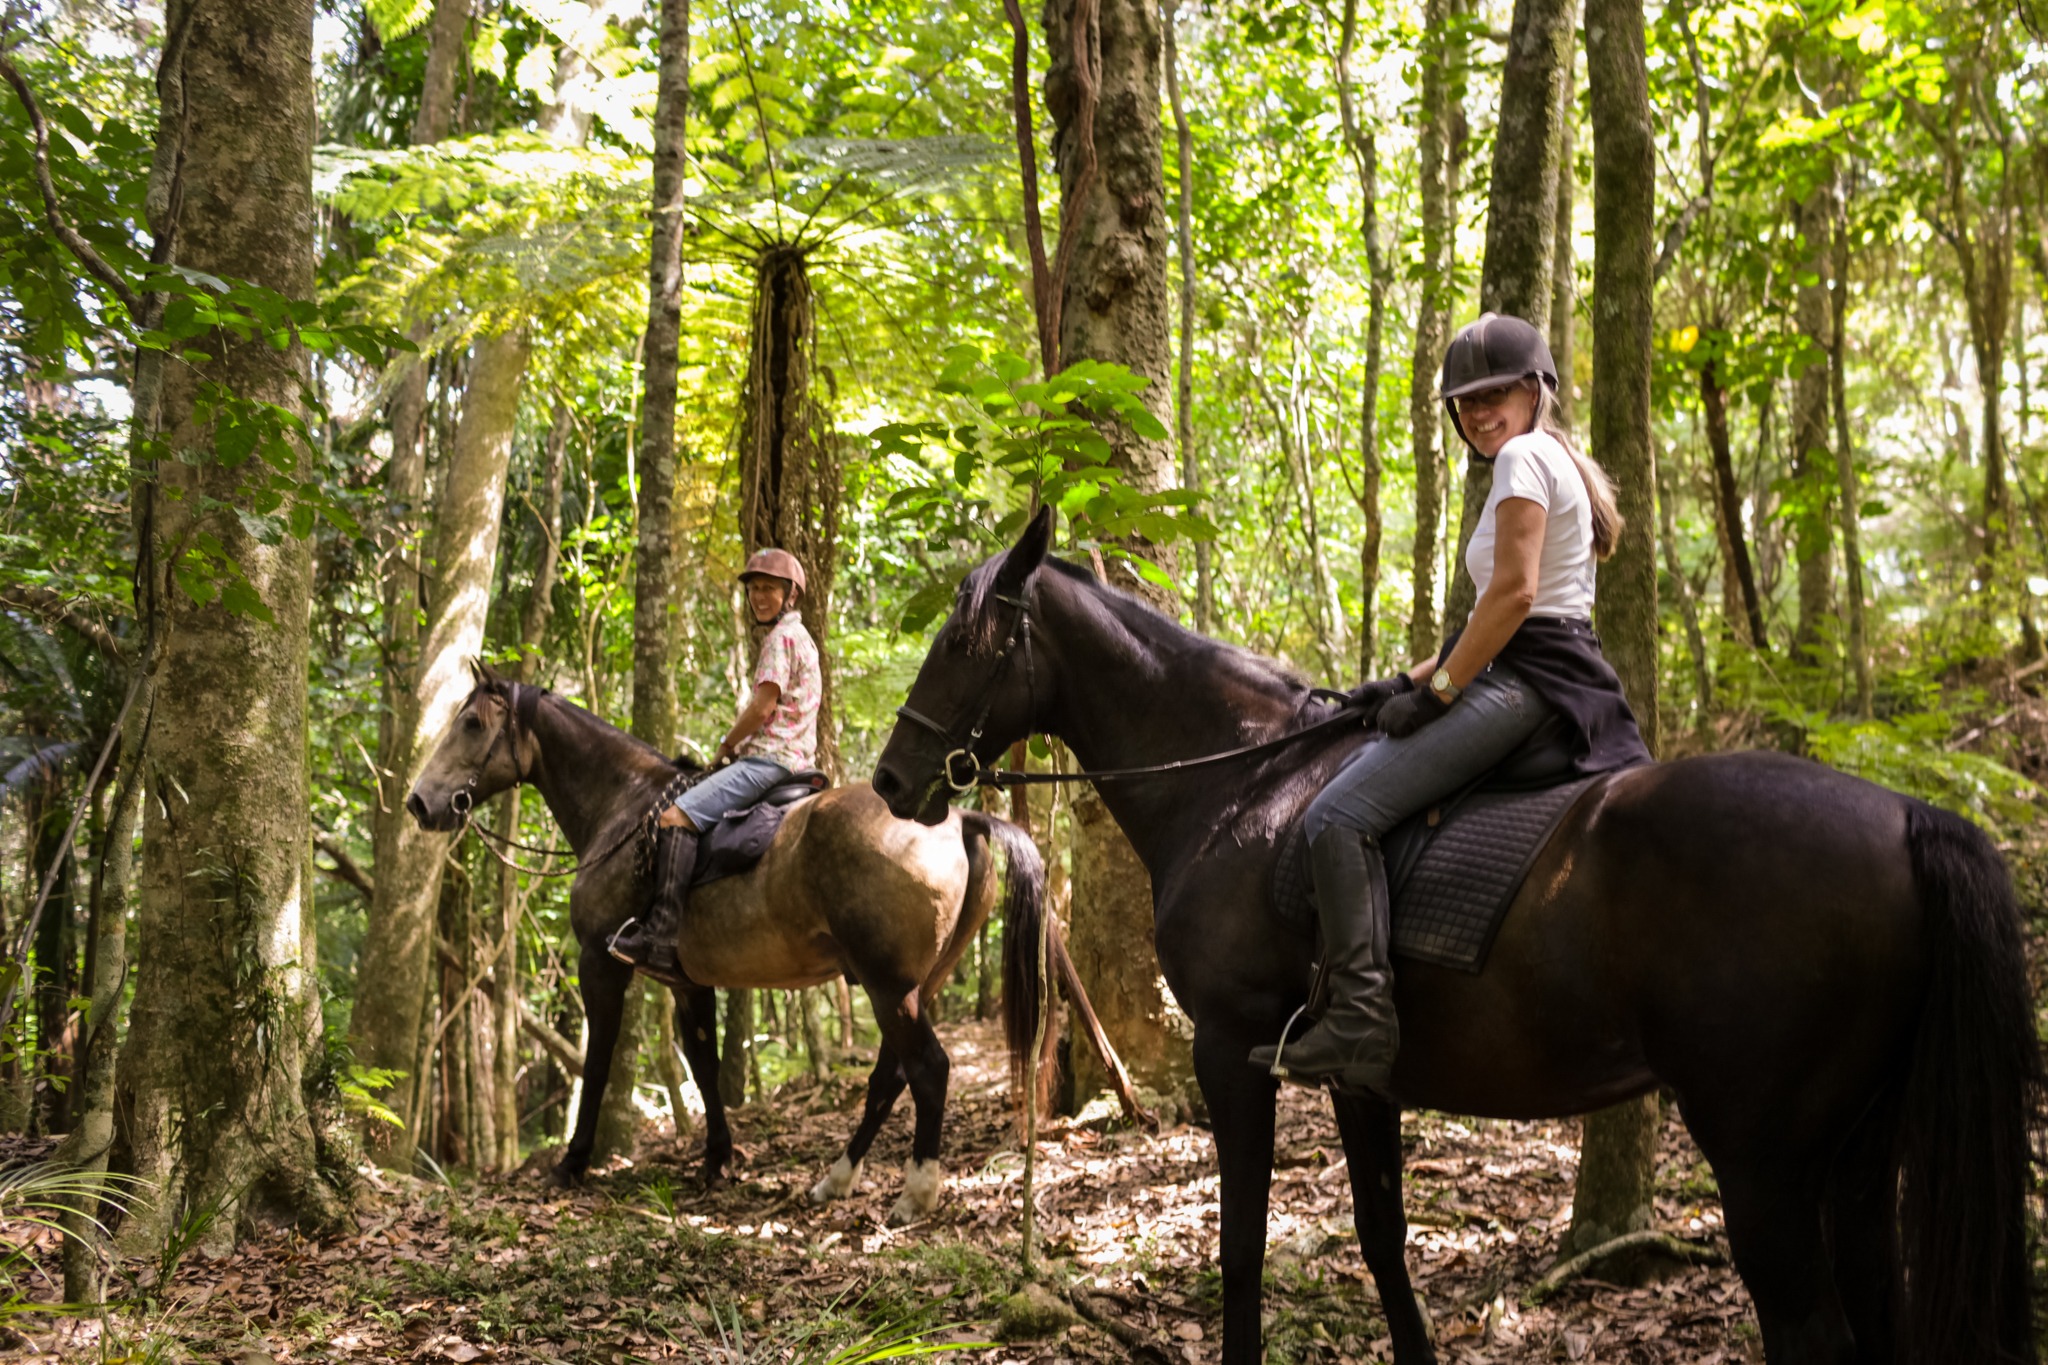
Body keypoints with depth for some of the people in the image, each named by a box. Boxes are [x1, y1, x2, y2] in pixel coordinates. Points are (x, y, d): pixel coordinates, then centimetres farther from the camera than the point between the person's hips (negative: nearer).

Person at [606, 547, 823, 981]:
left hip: (770, 758, -11)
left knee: (676, 816, -23)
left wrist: (725, 746, -2)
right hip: (789, 760, 11)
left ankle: (663, 932, -31)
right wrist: (735, 746, 18)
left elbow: (764, 705, -15)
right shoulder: (797, 638, 25)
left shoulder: (783, 637, -7)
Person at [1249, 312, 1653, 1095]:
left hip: (1524, 682, -11)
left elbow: (1513, 595, -18)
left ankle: (1360, 1022, -30)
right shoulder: (1558, 466, 25)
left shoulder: (1524, 457, -6)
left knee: (1338, 816, -20)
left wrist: (1435, 689, -14)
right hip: (1566, 683, 11)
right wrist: (1413, 678, 16)